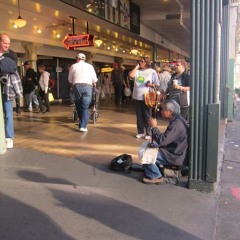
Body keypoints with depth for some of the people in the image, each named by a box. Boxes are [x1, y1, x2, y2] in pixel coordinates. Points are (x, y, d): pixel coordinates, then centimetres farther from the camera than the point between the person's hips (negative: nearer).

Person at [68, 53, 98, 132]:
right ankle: (83, 126, -12)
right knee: (85, 107, -2)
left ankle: (81, 123, 22)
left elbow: (70, 80, 19)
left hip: (77, 86, 0)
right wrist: (94, 84, 41)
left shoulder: (73, 66, 15)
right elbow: (94, 80, 19)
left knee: (79, 106, 14)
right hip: (88, 86, 0)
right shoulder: (90, 66, 17)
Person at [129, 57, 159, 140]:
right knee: (139, 115, 10)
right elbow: (131, 75, -11)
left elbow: (157, 84, -1)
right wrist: (136, 67, -3)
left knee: (147, 116, 2)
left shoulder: (152, 71, -1)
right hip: (137, 96, 4)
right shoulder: (137, 71, 9)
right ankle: (140, 132, 20)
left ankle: (148, 133, 10)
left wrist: (151, 85, -21)